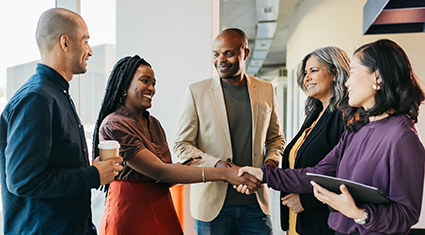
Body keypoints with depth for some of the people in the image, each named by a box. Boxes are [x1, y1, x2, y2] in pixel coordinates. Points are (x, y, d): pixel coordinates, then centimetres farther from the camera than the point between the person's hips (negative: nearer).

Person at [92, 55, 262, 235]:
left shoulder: (153, 124, 8)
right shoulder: (113, 126, -15)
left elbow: (169, 170, 10)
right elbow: (159, 171, -22)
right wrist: (224, 174, -25)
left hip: (163, 211, 6)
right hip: (131, 213, -6)